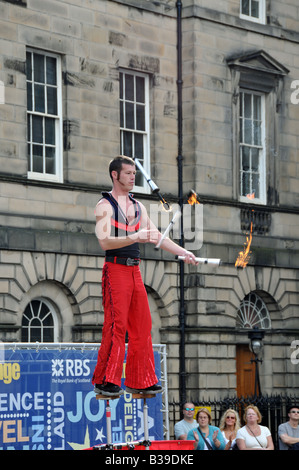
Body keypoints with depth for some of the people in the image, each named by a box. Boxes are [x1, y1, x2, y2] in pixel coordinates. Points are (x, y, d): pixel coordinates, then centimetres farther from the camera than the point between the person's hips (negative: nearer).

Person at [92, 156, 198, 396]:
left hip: (135, 270, 7)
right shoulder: (105, 205, -4)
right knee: (116, 325, -11)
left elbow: (157, 237, 20)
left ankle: (139, 381, 10)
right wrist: (136, 237, -25)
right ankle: (105, 381, -6)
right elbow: (104, 241, -16)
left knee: (142, 326, 5)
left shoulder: (138, 206, 18)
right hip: (116, 269, -7)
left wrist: (184, 252, 10)